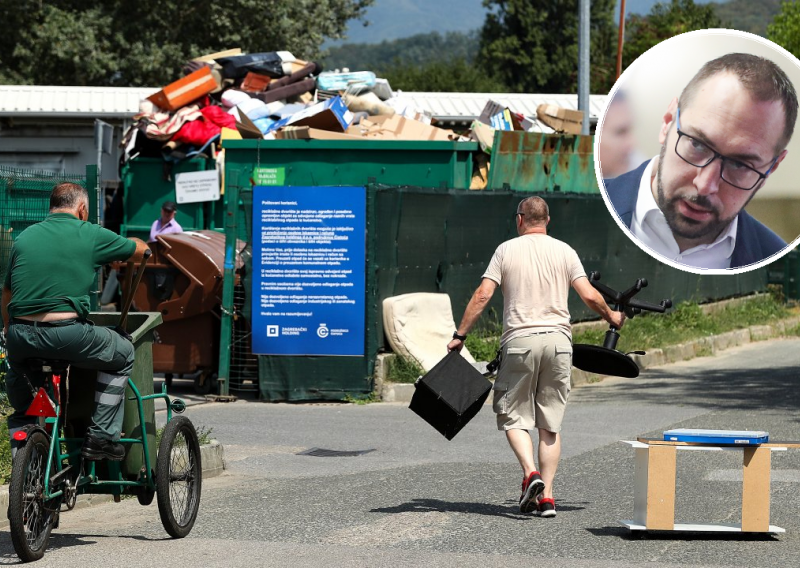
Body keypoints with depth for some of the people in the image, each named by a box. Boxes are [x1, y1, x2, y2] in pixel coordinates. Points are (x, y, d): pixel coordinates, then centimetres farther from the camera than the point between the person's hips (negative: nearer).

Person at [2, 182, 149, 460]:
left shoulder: (24, 237, 16)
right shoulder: (91, 234, 5)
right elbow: (140, 250, 21)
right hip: (67, 334, -4)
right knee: (123, 354, 22)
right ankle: (100, 436, 16)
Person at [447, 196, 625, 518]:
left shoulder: (507, 250, 3)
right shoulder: (564, 252, 7)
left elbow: (482, 296, -3)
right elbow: (589, 296, 0)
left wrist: (460, 335, 2)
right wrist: (612, 317, 20)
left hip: (520, 340, -2)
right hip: (558, 340, 2)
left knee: (514, 416, 7)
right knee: (550, 424, 7)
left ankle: (530, 472, -17)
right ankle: (546, 496, 3)